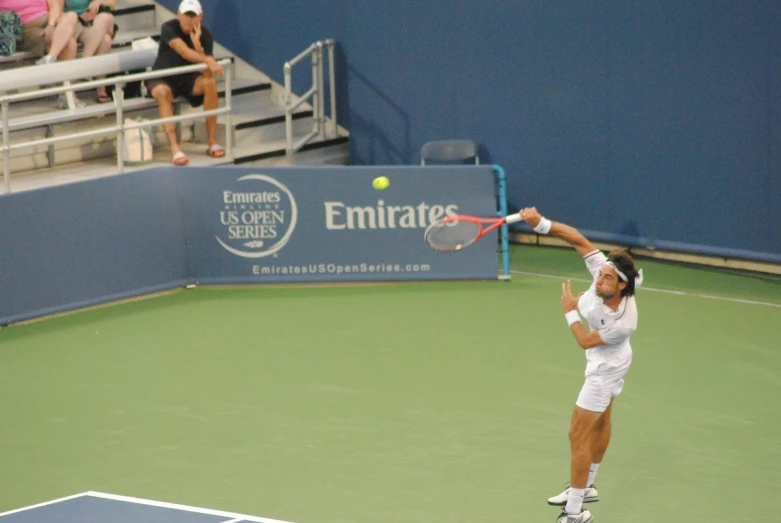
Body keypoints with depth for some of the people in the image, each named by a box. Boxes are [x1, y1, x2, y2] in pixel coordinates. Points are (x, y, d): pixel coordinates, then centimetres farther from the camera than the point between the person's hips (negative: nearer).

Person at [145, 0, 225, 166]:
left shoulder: (205, 35, -7)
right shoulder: (169, 28, -16)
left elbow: (208, 74, -18)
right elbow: (184, 52, -35)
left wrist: (197, 44, -27)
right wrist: (208, 61, -50)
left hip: (188, 79, 3)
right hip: (162, 79, -3)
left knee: (210, 83, -28)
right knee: (163, 92, -37)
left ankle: (212, 141, -24)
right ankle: (175, 148, -47)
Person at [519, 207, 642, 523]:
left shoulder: (624, 322, -41)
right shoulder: (604, 271, -30)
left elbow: (586, 341, -25)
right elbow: (578, 240, -23)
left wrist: (569, 311, -16)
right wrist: (541, 224, -34)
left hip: (605, 369, -8)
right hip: (605, 364, 8)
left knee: (578, 434, -4)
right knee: (601, 422, 25)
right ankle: (586, 488, 45)